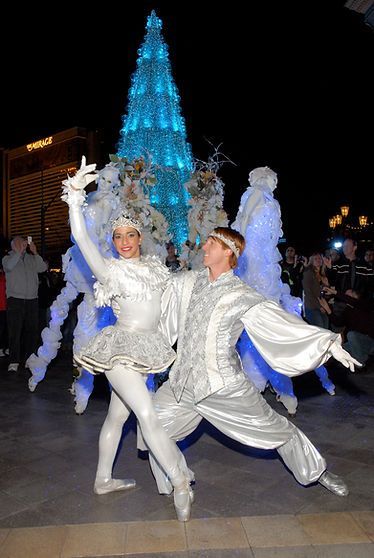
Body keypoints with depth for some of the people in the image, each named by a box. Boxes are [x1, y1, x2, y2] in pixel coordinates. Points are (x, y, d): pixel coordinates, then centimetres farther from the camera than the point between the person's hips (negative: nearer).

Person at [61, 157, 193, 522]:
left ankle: (103, 480, 31)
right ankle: (180, 484, -4)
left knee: (118, 414, 16)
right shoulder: (110, 269, -8)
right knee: (147, 415, -15)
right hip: (122, 345, -6)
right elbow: (81, 238, -20)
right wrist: (74, 197, -26)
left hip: (147, 346, 6)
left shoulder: (154, 265, 9)